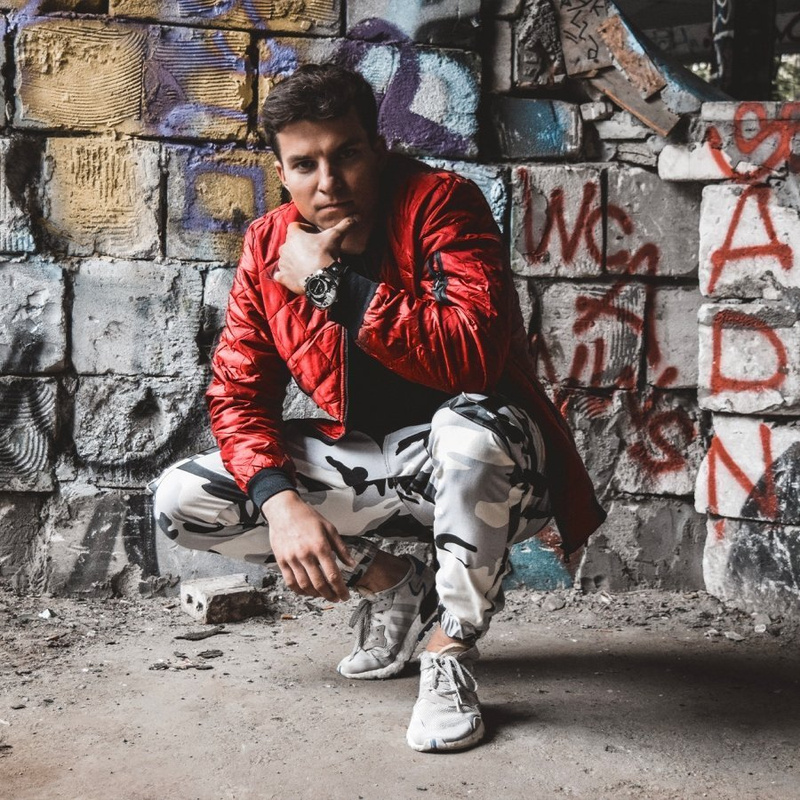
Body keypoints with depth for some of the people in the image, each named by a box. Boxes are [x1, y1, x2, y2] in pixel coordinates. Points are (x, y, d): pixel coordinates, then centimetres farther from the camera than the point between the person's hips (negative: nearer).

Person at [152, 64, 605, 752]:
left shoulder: (441, 203, -17)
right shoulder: (270, 246, -2)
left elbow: (473, 355, -32)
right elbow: (239, 390, -1)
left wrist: (332, 282, -27)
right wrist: (280, 501, -19)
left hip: (479, 463, -5)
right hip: (365, 460, 6)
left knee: (472, 426, -41)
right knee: (181, 500, -7)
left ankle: (452, 652, -15)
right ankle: (393, 584, 10)